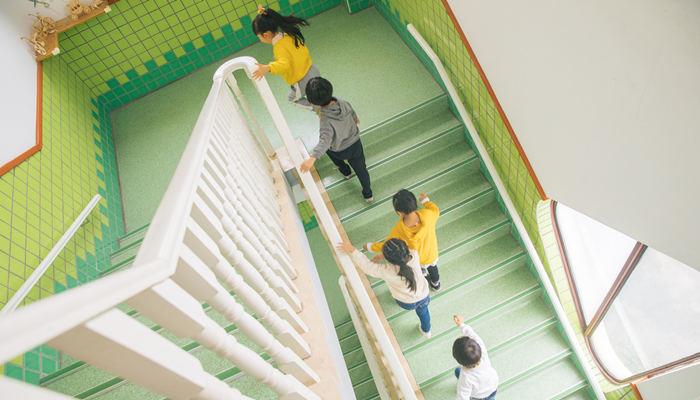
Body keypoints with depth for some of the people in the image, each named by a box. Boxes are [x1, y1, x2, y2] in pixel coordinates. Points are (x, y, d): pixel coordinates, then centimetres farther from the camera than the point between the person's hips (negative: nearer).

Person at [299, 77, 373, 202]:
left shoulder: (325, 120, -38)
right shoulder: (343, 103, -20)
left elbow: (325, 141, -52)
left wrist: (312, 158, -66)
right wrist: (356, 120, 29)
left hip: (341, 151, -3)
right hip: (356, 144, 3)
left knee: (328, 148, 33)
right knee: (361, 169, 24)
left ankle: (346, 172, 51)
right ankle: (368, 194, 42)